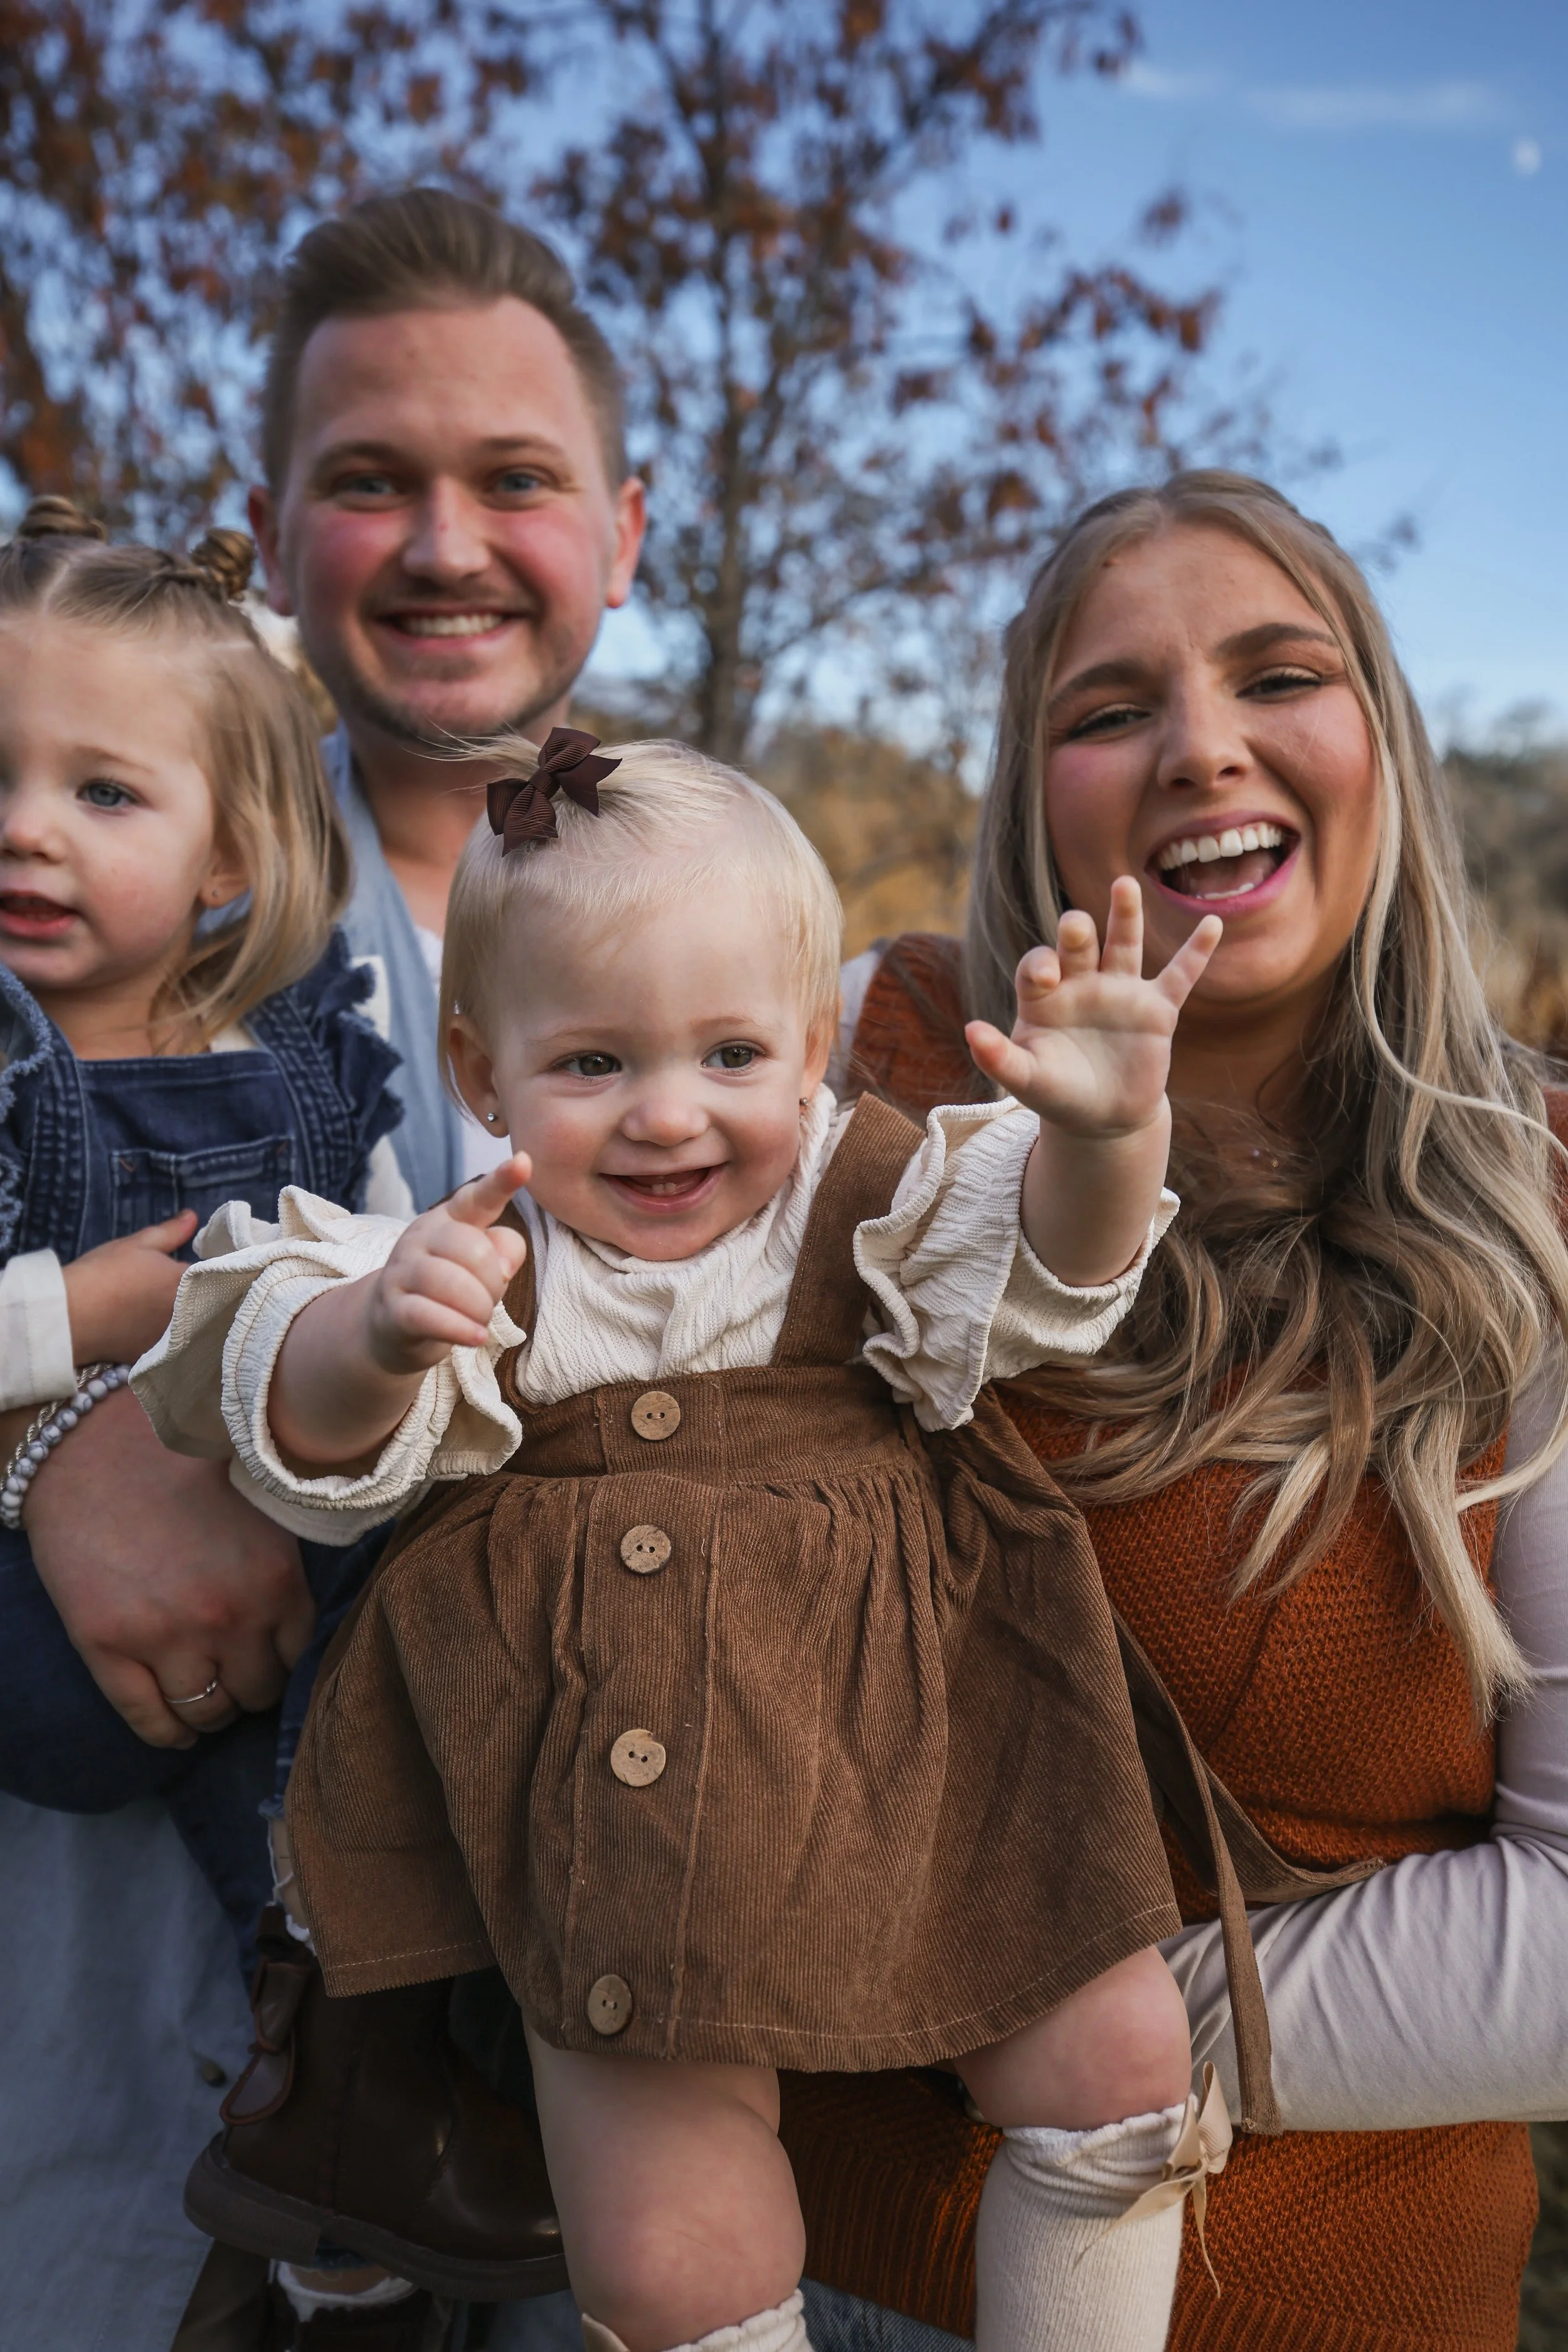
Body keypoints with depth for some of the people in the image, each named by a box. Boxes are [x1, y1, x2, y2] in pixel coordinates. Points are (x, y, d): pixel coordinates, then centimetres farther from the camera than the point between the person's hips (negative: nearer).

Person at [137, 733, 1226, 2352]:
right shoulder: (480, 1261, -4)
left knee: (1115, 2065, 6)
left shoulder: (864, 1201, -2)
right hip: (624, 1838, -1)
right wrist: (371, 1335, -35)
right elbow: (309, 1442, -12)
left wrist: (1100, 1136, -35)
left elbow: (1044, 1269, -14)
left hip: (919, 1767, 1)